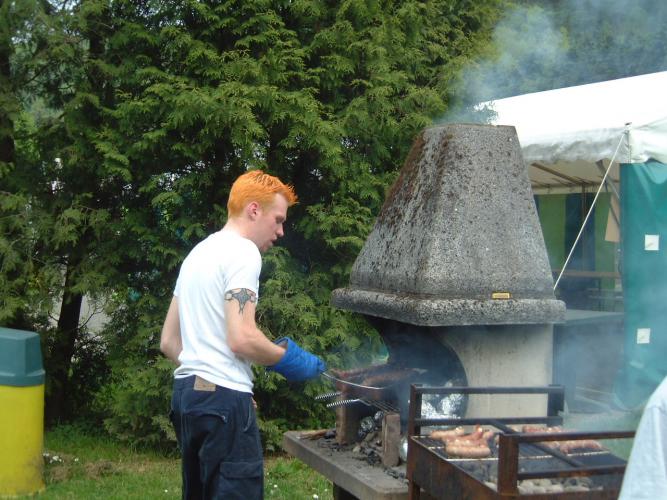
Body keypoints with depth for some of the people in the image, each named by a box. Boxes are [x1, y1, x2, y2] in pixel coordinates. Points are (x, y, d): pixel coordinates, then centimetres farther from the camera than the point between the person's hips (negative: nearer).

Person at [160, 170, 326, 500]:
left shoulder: (198, 253, 19)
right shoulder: (243, 252, -9)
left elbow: (168, 342, 21)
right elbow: (242, 339, -19)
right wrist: (291, 360, -4)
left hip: (187, 390, 10)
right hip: (222, 397, -10)